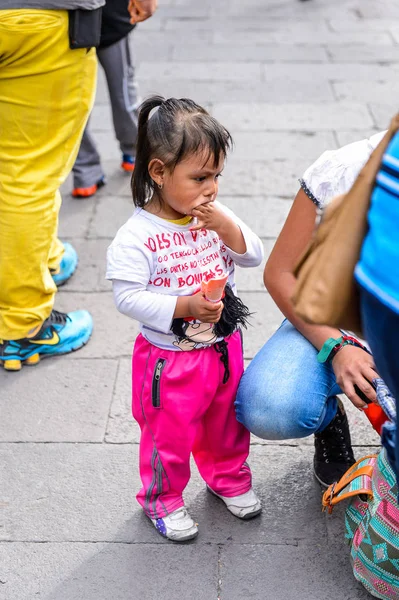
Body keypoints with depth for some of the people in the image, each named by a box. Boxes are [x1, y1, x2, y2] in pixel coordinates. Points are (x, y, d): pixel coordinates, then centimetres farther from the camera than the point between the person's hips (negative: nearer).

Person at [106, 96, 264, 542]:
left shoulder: (214, 217, -4)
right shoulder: (137, 236, -22)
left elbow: (253, 256, -2)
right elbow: (128, 297, -23)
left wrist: (227, 228, -21)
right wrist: (185, 307, -31)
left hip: (223, 347, 6)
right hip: (169, 358, -5)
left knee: (227, 420, 24)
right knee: (169, 435, 11)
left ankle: (229, 477, 50)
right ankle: (162, 499, 36)